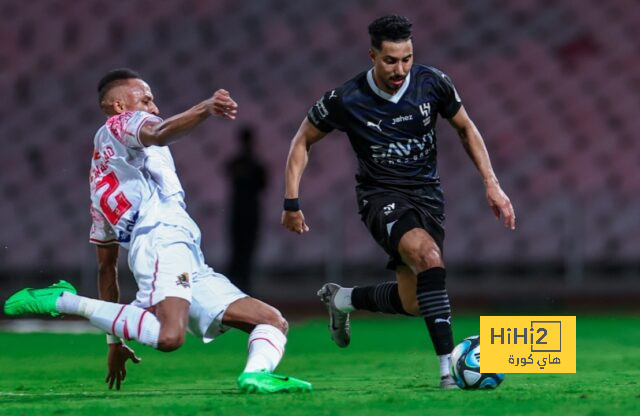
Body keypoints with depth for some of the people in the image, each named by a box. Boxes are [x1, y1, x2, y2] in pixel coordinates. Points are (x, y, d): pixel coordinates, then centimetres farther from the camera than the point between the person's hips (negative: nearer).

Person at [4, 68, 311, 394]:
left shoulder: (102, 182, 36)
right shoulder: (119, 125, 14)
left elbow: (106, 266, 33)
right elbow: (159, 134, -14)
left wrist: (114, 341, 32)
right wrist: (206, 109, -31)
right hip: (162, 237, -10)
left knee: (273, 321, 10)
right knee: (168, 336, -36)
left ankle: (256, 375, -23)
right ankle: (64, 301, -16)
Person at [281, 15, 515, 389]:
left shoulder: (432, 84, -10)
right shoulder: (345, 100, -16)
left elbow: (466, 128, 8)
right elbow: (303, 141, 0)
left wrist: (492, 184, 1)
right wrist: (292, 202, -5)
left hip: (427, 193, 4)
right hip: (381, 195, -4)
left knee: (413, 303, 2)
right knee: (427, 253, -34)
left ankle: (342, 299, 34)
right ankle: (448, 368, -37)